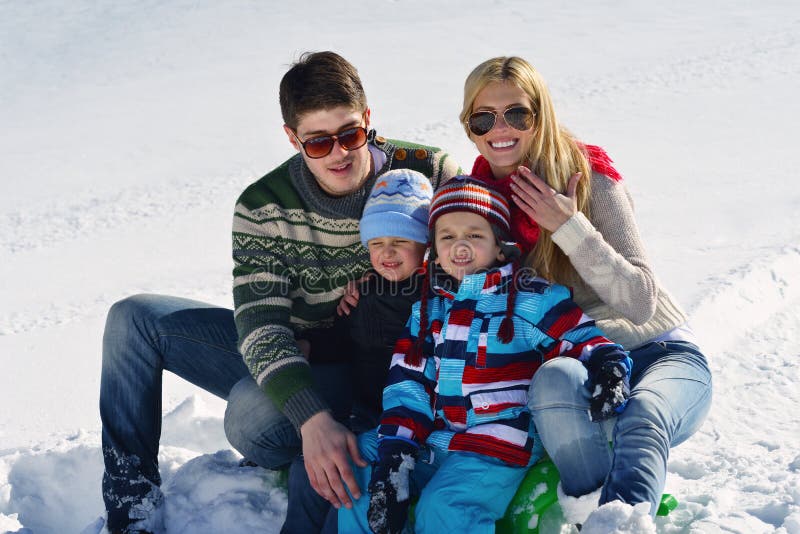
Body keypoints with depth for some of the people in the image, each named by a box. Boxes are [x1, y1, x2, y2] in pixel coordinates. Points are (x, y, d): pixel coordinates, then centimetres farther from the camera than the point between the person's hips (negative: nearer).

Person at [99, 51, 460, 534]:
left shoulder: (425, 173, -15)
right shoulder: (263, 208, -12)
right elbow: (261, 322, -21)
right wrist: (312, 417, -39)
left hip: (367, 369, -4)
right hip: (290, 354, 4)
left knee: (254, 418, -36)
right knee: (134, 318, -9)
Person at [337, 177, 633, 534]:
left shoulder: (532, 300, -3)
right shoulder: (426, 308, 12)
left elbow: (585, 343, -2)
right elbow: (407, 385, 7)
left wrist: (609, 367, -28)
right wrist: (394, 457, -4)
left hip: (497, 447, -6)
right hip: (430, 436, 6)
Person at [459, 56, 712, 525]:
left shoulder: (589, 178, -9)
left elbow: (641, 302, -15)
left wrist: (569, 226, -23)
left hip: (662, 354, -2)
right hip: (580, 364, 2)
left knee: (641, 418, -37)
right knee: (554, 380, -35)